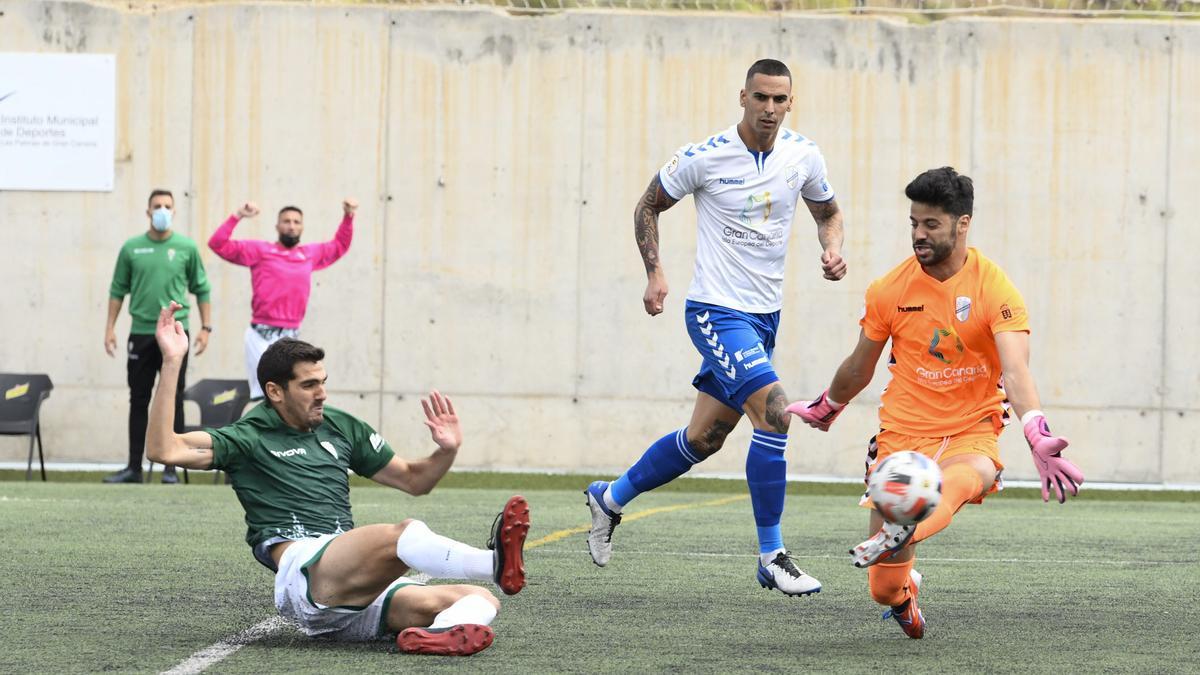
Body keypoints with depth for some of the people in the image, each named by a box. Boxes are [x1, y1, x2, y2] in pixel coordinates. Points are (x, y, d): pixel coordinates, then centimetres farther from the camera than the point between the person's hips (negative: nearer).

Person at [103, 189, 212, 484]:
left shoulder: (187, 248, 2)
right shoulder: (131, 248, 5)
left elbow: (201, 290, 6)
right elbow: (118, 290, 10)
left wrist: (206, 327, 1)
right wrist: (110, 327, 5)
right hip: (141, 333, 1)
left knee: (173, 401, -1)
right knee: (138, 401, 6)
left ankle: (171, 468, 5)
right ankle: (134, 467, 11)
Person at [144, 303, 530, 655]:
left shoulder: (341, 427, 25)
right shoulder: (248, 438, 8)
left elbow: (413, 480, 33)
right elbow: (164, 450, -7)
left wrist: (447, 451, 11)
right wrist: (171, 363, -12)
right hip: (302, 572, -7)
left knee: (481, 599, -15)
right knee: (402, 534, -34)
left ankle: (445, 633, -50)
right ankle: (496, 563, -53)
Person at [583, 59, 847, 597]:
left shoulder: (803, 156, -1)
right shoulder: (704, 157, -13)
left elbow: (828, 213, 17)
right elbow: (648, 206, 2)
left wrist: (832, 250, -4)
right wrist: (654, 272, -9)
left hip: (766, 313, 6)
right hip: (716, 310, -6)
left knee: (704, 438, 13)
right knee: (773, 411, -22)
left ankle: (611, 497, 37)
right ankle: (771, 557, -12)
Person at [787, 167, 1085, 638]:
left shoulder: (995, 289, -9)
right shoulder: (889, 291, -1)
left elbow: (1015, 370, -23)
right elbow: (859, 368, 17)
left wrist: (1037, 434, -40)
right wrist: (825, 409, 31)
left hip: (973, 431, -2)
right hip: (903, 433, 2)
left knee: (973, 476, -42)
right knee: (884, 589, -3)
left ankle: (898, 536, -62)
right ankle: (902, 590, 33)